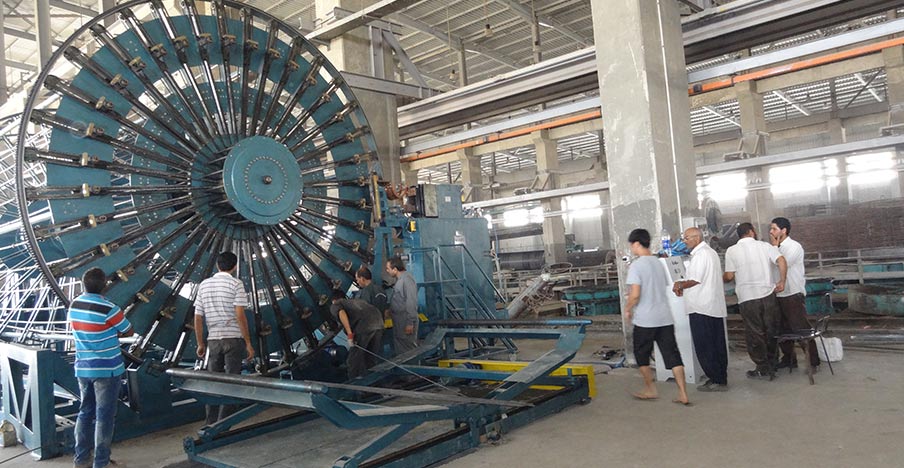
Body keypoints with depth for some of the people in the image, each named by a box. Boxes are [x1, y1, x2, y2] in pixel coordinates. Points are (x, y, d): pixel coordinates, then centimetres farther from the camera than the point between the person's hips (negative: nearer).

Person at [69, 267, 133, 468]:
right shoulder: (108, 309, -20)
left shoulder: (74, 305, 1)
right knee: (104, 416, 3)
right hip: (107, 370, -6)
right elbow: (129, 331, -7)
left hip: (82, 368, 6)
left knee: (85, 412, 17)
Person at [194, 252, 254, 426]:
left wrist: (200, 344, 16)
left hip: (213, 340, 4)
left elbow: (197, 318, 8)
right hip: (233, 339, -4)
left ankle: (211, 425, 18)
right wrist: (248, 343, -10)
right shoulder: (236, 284, -6)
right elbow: (240, 315, -14)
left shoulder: (204, 284, 8)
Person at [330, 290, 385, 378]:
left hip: (364, 325, -6)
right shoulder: (356, 300, 39)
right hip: (378, 322, 7)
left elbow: (342, 313, -3)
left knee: (354, 359, 6)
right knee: (371, 360, 20)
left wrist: (350, 334, -8)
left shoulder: (334, 306, 20)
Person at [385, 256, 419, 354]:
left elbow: (411, 302, -23)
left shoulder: (406, 279, -18)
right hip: (398, 320, 10)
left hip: (406, 320, -10)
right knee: (398, 345, 17)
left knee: (409, 347, -5)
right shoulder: (399, 279, 14)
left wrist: (410, 323, -25)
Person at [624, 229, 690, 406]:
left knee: (641, 354, 13)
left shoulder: (636, 265, -12)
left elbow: (635, 295, -19)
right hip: (665, 317, 6)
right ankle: (683, 394, 4)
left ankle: (650, 389, 22)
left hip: (645, 320, -6)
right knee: (672, 355, 6)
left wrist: (628, 309, -1)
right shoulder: (658, 263, 10)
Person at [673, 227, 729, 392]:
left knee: (704, 348, -3)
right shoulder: (711, 252, 18)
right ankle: (721, 379, 18)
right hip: (715, 307, 10)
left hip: (701, 309, -10)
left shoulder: (700, 254, -14)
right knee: (717, 346, 12)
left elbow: (696, 280, -17)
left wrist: (680, 285, -1)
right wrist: (682, 284, 12)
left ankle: (716, 380, 1)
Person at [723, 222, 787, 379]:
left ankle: (763, 369, 12)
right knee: (770, 331, 16)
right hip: (768, 294, 3)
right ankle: (771, 365, 25)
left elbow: (729, 276, -5)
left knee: (754, 334, 7)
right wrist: (782, 282, -2)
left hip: (747, 298, -2)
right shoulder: (764, 246, 4)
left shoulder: (732, 251, -1)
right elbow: (781, 261, -10)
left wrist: (721, 279, 16)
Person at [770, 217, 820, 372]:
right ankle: (788, 358, 28)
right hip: (779, 295, 8)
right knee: (784, 330, 15)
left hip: (794, 295, -8)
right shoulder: (777, 247, 10)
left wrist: (775, 246, -14)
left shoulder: (794, 247, -10)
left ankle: (813, 362, 7)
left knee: (802, 329, -2)